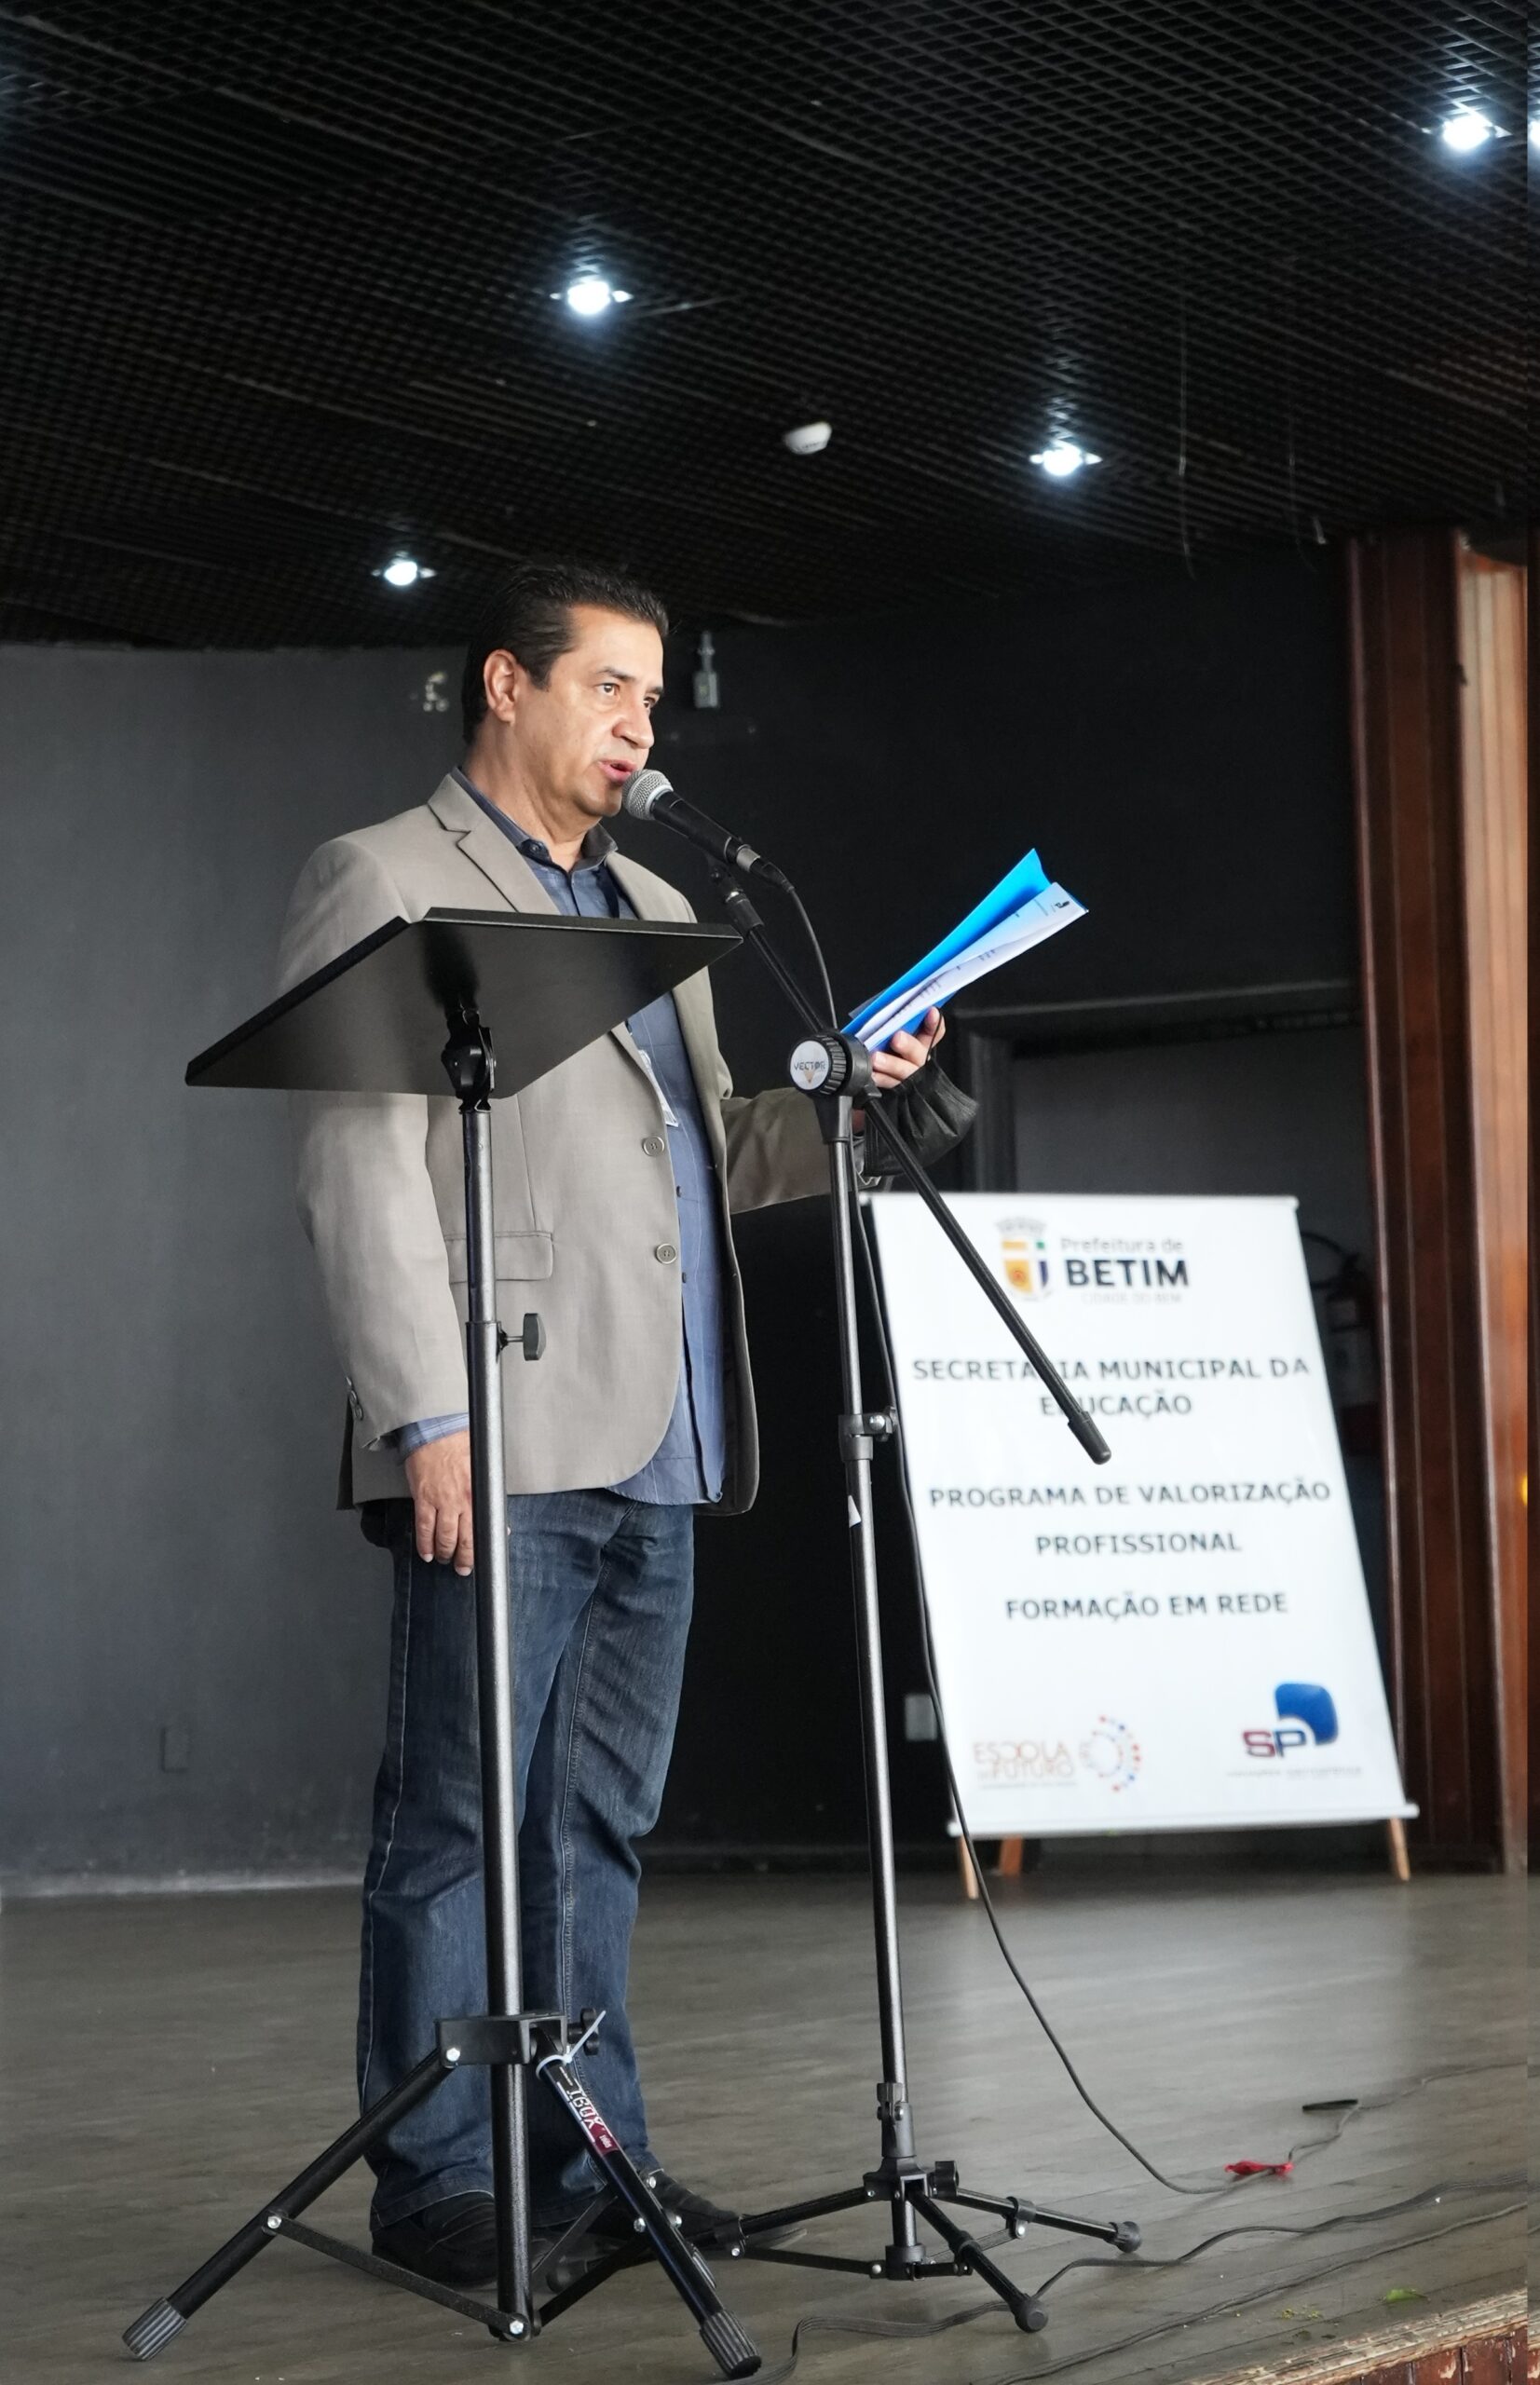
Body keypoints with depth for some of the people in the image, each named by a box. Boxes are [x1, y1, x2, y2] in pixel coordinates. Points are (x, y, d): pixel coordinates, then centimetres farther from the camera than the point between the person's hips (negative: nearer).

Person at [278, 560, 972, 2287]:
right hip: (502, 1446, -7)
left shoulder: (654, 912, 24)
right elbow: (362, 1173, -9)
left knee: (599, 1821, 11)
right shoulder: (381, 883, 0)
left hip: (656, 1449, 7)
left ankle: (585, 2151, 17)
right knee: (459, 1818, -4)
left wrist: (853, 1094, 6)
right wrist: (425, 1416, -17)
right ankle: (435, 2178, 3)